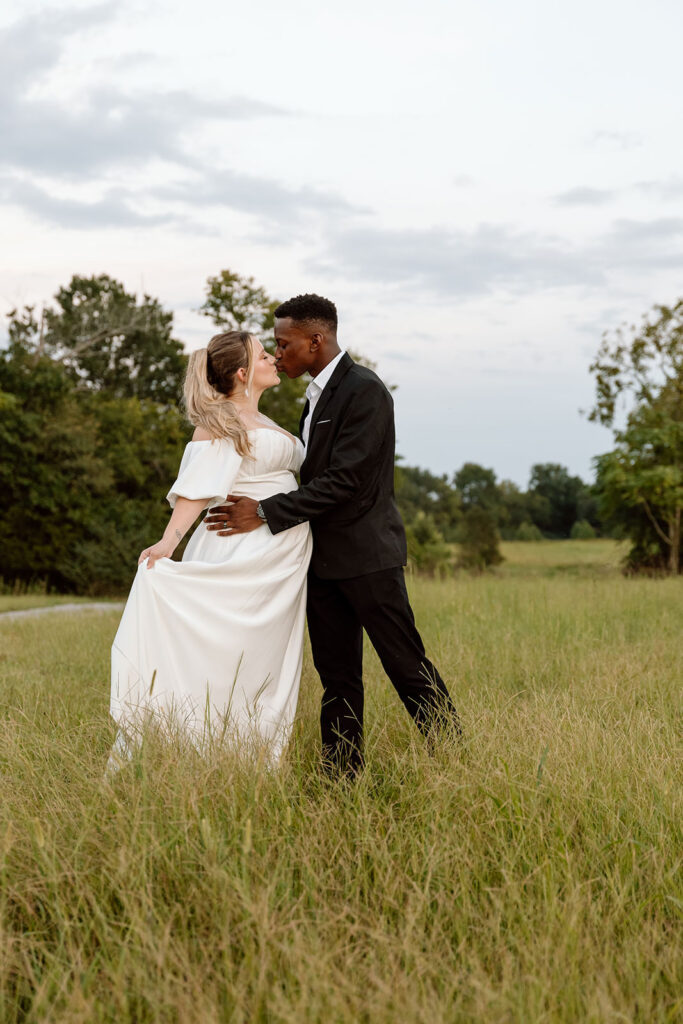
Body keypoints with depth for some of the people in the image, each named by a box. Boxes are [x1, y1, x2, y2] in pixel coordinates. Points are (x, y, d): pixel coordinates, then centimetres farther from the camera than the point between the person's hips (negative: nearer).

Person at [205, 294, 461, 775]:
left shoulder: (365, 391, -15)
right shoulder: (317, 395, 14)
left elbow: (345, 480, -21)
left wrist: (266, 513, -20)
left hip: (366, 555, -9)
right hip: (324, 557, 9)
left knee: (407, 665, -2)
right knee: (337, 676, 9)